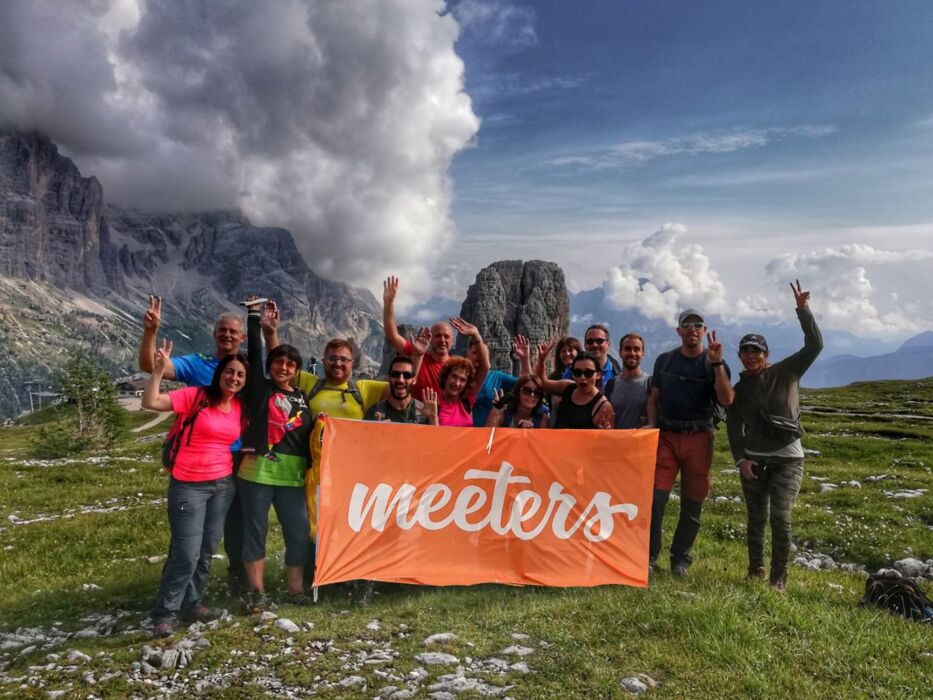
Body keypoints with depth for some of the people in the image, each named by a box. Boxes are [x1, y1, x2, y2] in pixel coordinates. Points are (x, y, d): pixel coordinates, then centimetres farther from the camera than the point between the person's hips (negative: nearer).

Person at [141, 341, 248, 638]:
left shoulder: (239, 408, 6)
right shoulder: (194, 396, -10)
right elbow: (150, 402, -19)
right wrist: (159, 369, -26)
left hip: (223, 484, 6)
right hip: (189, 486, -6)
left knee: (207, 550, 12)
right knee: (186, 553, -7)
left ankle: (191, 604, 27)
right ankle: (165, 613, 10)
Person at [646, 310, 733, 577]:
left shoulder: (714, 363, 3)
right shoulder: (664, 360, 10)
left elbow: (727, 400, -12)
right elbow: (654, 398, 15)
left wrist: (717, 363, -19)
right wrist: (652, 424, -1)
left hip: (699, 438, -1)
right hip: (666, 436, 1)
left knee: (692, 504, 7)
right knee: (655, 498, -8)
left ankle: (681, 559, 20)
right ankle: (650, 557, 2)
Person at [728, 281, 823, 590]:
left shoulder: (786, 373, -1)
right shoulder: (739, 389, 7)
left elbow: (814, 345, -12)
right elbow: (734, 428, 8)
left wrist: (803, 309, -19)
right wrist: (741, 459, -3)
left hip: (787, 458, -3)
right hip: (753, 459, 3)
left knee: (780, 517, -11)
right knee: (756, 517, 8)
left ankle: (778, 577, 3)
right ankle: (755, 571, 22)